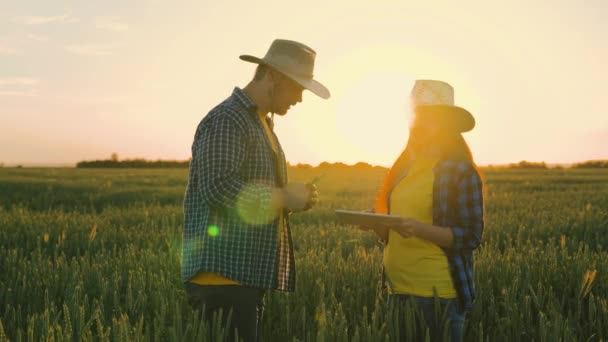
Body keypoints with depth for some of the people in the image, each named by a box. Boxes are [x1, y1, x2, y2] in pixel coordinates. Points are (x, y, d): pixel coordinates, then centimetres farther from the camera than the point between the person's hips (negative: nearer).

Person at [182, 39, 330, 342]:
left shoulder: (259, 122, 20)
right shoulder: (227, 120, -13)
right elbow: (218, 188, -25)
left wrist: (291, 198, 7)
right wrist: (284, 197, -15)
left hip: (247, 276, 10)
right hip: (224, 276, -10)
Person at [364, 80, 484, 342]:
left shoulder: (461, 171, -9)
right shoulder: (405, 167, 10)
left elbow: (470, 237, -11)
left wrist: (420, 229, -24)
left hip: (439, 293, -6)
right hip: (399, 288, 6)